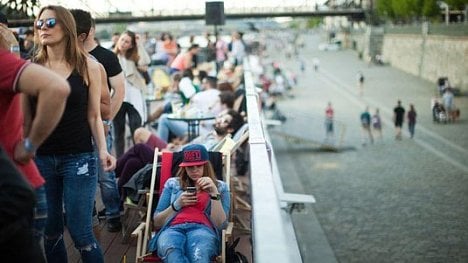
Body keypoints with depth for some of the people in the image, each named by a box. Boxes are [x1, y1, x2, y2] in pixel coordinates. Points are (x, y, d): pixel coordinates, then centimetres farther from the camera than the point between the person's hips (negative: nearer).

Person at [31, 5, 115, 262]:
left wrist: (102, 149, -7)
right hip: (40, 158, 2)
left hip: (78, 157, -2)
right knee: (50, 232, 11)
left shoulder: (88, 66, 0)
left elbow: (93, 116, 3)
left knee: (80, 232, -2)